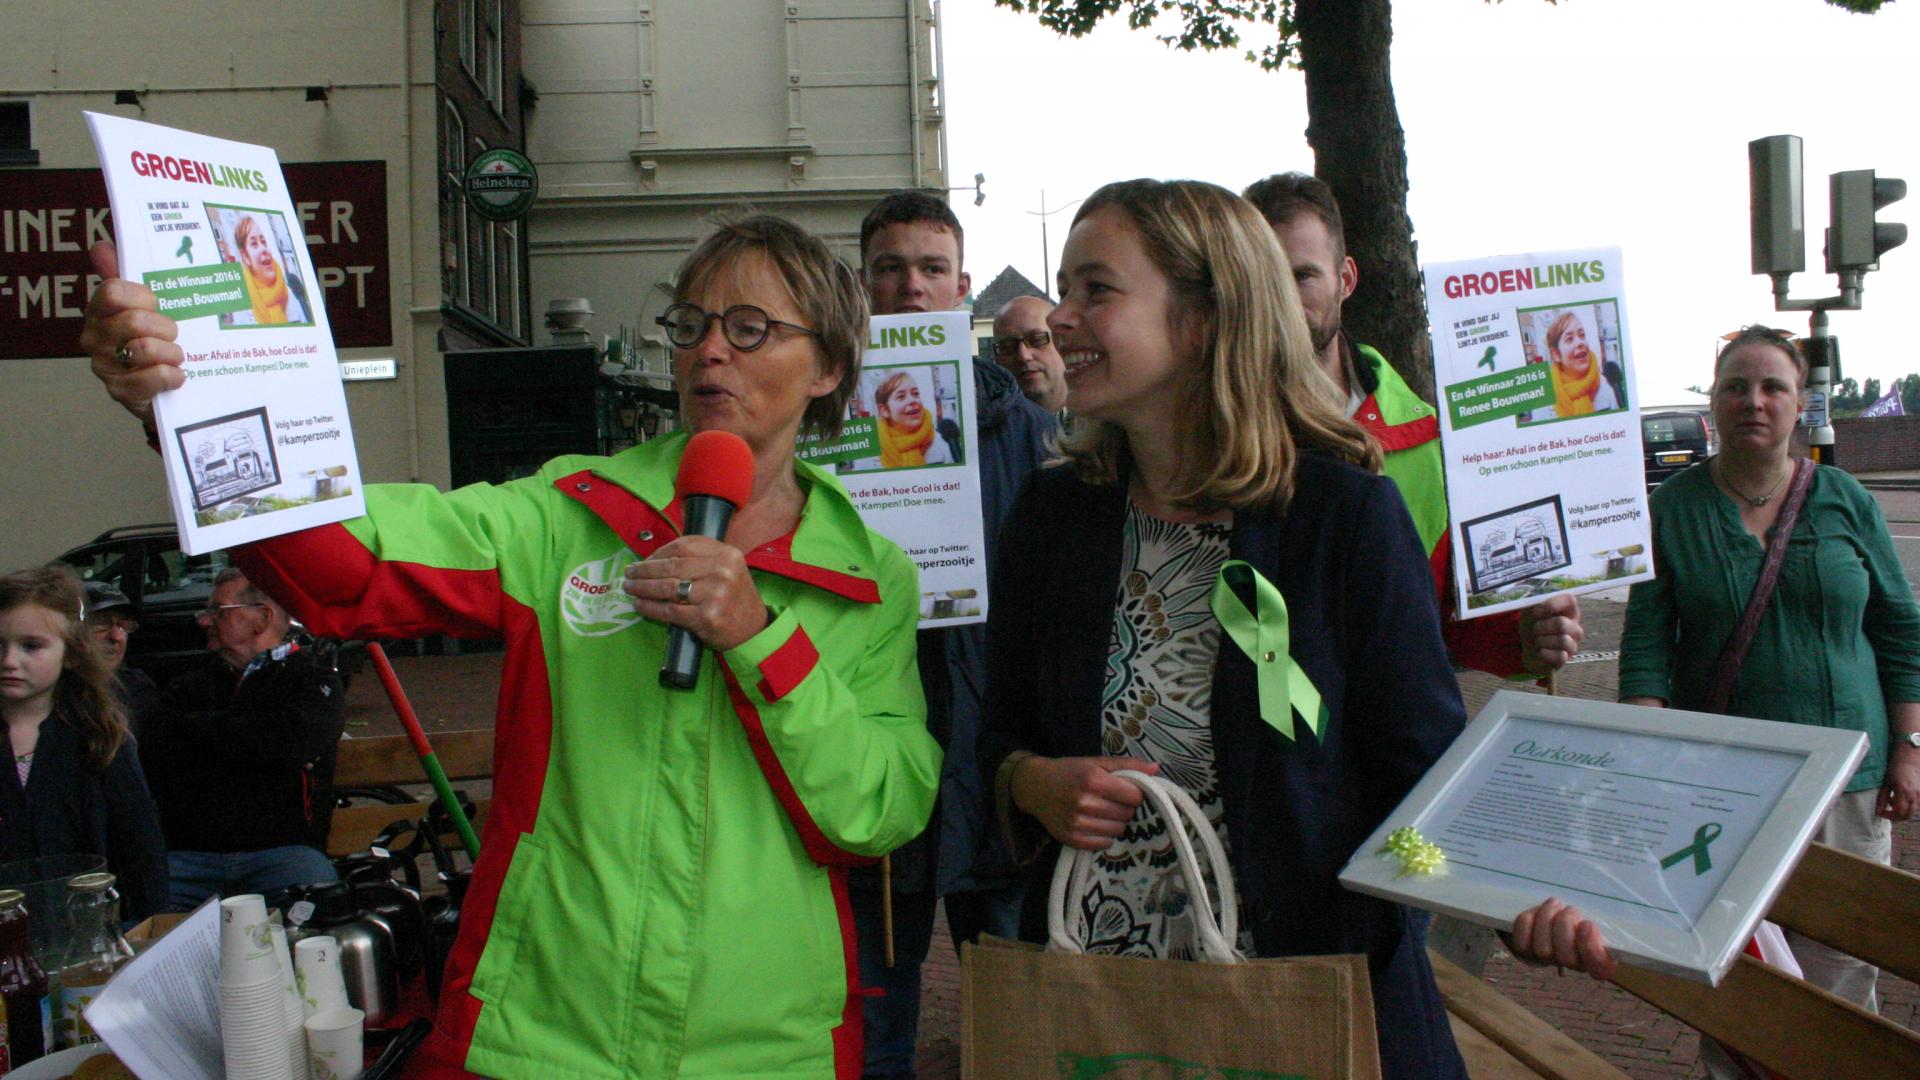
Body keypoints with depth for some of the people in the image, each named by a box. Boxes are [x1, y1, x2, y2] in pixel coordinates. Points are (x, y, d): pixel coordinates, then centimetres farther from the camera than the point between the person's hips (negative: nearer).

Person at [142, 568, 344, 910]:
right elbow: (161, 766, 7)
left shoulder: (313, 677, 13)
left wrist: (193, 729, 5)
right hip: (189, 853, 3)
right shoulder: (189, 687, 24)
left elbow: (292, 742, -9)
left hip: (282, 847, -2)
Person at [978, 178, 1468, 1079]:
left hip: (1312, 1000, -3)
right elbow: (1003, 733, 10)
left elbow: (1423, 773, -9)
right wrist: (1034, 783, -9)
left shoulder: (1346, 514, -11)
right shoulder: (1050, 515, 1)